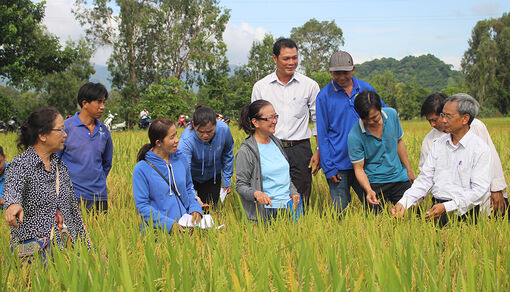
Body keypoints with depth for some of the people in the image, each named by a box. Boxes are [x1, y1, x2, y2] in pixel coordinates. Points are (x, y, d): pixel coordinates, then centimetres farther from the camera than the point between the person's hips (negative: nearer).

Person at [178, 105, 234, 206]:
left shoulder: (224, 129, -25)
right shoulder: (186, 140, -36)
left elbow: (227, 155, -4)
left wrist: (227, 181, 2)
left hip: (212, 177, 3)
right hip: (191, 177, -2)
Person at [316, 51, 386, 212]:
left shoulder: (366, 89, 5)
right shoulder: (324, 96, -2)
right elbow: (322, 134, -1)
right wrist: (328, 168, -6)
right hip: (338, 165, -3)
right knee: (340, 211, 2)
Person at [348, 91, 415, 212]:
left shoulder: (392, 114, -6)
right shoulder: (354, 136, -20)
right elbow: (358, 168, -13)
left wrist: (409, 170, 14)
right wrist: (368, 190, -30)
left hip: (400, 177, 4)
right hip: (375, 184, -3)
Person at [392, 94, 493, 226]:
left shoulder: (480, 148, -3)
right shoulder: (439, 144, 15)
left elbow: (479, 189, -10)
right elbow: (425, 179, 10)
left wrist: (447, 207, -20)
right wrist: (404, 202, -6)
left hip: (462, 210, -4)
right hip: (436, 205, 4)